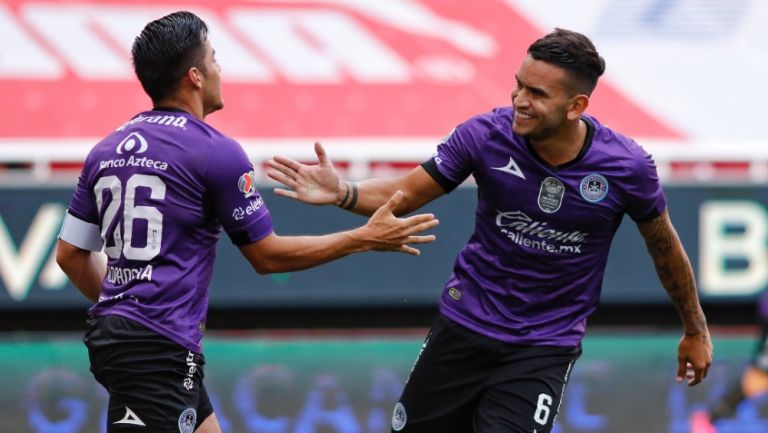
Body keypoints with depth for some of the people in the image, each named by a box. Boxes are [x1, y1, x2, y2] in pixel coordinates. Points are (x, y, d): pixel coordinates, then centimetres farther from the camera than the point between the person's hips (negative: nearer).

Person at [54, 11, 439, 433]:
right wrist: (365, 238, 6)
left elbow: (70, 254, 14)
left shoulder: (106, 150, 10)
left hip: (112, 335, 8)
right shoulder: (216, 152, -10)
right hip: (158, 350, -8)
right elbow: (268, 255, -3)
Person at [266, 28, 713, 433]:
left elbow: (663, 244, 0)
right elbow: (406, 194, -6)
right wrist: (342, 192, -26)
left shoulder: (626, 167, -17)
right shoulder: (486, 134, -16)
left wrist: (695, 329, 11)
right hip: (465, 323, 2)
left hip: (543, 347, -2)